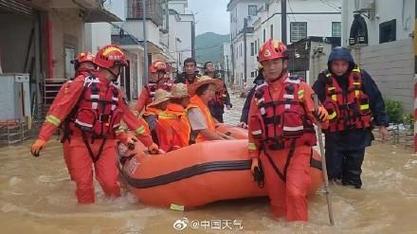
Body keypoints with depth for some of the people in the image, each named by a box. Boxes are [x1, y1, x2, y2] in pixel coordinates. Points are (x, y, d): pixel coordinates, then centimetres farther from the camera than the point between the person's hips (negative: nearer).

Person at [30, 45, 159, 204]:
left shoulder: (115, 91, 9)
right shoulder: (83, 82, -8)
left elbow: (130, 118, 13)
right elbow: (59, 108, -13)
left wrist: (149, 142, 13)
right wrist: (42, 137, -20)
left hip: (105, 142, 4)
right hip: (80, 141, -4)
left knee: (110, 183, -5)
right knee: (84, 185, -2)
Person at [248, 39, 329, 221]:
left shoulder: (300, 88, -3)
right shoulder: (259, 93, 8)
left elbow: (315, 115, -4)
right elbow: (253, 128, 12)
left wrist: (322, 115, -29)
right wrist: (254, 157, 10)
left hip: (297, 150, -3)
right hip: (270, 154, 4)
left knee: (295, 193, -17)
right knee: (277, 199, 9)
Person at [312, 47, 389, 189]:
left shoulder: (361, 76, -6)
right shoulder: (324, 80, -10)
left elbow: (376, 100, 0)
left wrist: (382, 124, 0)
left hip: (358, 131, 1)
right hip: (334, 133, -1)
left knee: (354, 166, 12)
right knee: (333, 167, 5)